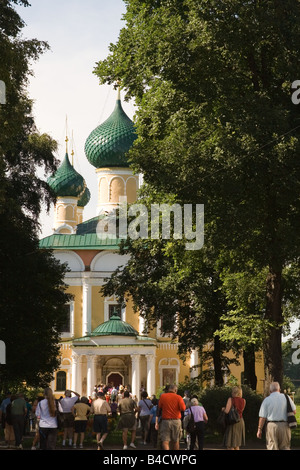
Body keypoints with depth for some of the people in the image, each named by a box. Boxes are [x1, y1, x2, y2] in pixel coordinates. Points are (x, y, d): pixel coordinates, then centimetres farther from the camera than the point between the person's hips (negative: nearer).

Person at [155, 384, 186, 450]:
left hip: (165, 420, -1)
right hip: (176, 421, 1)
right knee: (176, 441, 15)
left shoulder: (162, 396, 0)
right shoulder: (178, 397, -3)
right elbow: (183, 408, -8)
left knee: (165, 441, -5)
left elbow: (159, 408, 2)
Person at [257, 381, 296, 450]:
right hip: (285, 426, 2)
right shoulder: (286, 397, 3)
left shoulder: (267, 400, -3)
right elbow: (294, 411, 7)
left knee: (272, 448, 2)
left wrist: (259, 429, 3)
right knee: (285, 447, 13)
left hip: (272, 426, -2)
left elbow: (262, 417, -4)